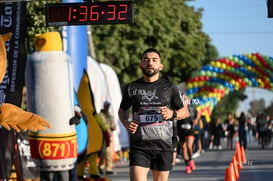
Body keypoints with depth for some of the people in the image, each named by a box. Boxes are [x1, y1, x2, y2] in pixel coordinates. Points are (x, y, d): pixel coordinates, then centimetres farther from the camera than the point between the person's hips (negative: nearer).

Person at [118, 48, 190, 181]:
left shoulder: (169, 87, 6)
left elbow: (185, 112, 13)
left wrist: (172, 114, -9)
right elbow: (122, 110, 23)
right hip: (139, 146, 0)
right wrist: (126, 124, 2)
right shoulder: (132, 88, 8)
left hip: (163, 145, 1)